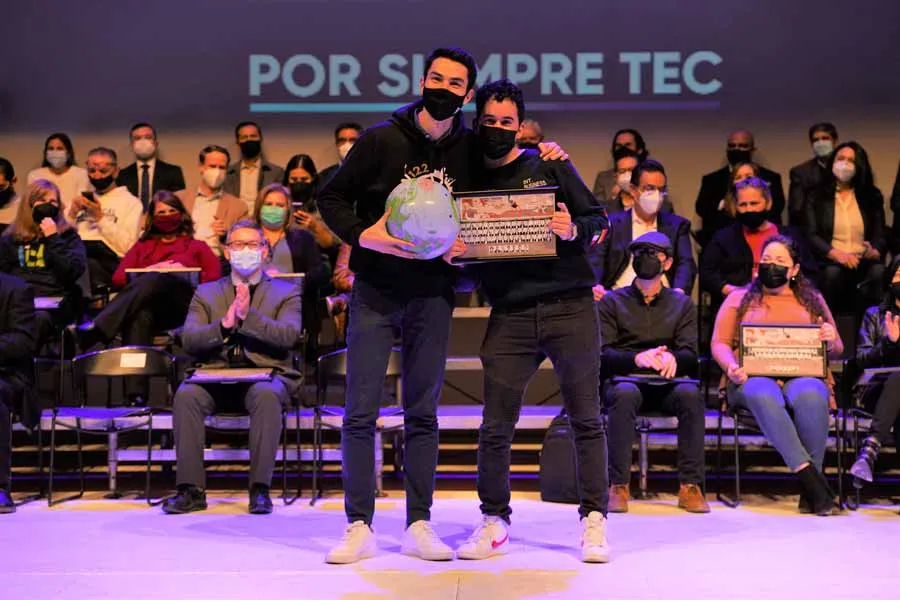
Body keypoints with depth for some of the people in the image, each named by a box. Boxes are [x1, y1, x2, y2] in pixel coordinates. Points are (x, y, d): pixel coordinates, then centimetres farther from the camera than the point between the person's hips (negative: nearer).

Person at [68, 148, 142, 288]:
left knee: (89, 265, -40)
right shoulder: (81, 199, 30)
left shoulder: (131, 202, 12)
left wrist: (100, 218, -4)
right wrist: (71, 215, 6)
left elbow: (127, 246, -3)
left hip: (106, 259, -4)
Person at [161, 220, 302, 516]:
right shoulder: (206, 293, 20)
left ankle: (260, 489, -30)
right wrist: (224, 325, -11)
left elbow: (289, 336, -3)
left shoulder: (285, 292, 15)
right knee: (186, 395, -30)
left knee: (266, 395, -37)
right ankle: (191, 489, -24)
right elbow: (189, 340, 6)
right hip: (216, 374, 2)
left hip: (265, 373, -2)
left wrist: (249, 316, -14)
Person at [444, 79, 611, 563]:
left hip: (570, 307, -1)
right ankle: (494, 521, 17)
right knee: (495, 426, 0)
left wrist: (572, 231, -15)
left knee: (585, 418, 3)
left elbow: (599, 221, 6)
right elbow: (457, 253, 14)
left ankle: (594, 521, 12)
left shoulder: (549, 165, 7)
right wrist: (450, 253, -8)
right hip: (509, 317, 2)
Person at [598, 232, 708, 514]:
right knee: (625, 394, -37)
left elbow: (692, 355, 4)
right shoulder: (612, 301, 12)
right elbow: (602, 354, -1)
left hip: (667, 382, 1)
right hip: (622, 378, -1)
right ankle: (619, 486, -33)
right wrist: (636, 358, -21)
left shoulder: (682, 303, 17)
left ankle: (690, 485, -28)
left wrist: (672, 358, -21)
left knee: (691, 394, -32)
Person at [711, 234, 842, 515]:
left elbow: (836, 351, 23)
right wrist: (732, 367, -12)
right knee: (765, 397, -39)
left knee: (809, 396, -37)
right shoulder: (739, 299, 21)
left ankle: (811, 490, -31)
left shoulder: (812, 300, 25)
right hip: (754, 378, -1)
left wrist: (831, 341, -3)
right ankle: (810, 478, -39)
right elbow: (720, 344, 11)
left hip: (804, 376, 1)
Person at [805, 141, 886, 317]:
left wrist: (874, 252, -15)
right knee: (833, 272, -37)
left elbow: (881, 235, 9)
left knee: (878, 273, -33)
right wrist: (836, 254, -18)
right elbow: (812, 235, -1)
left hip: (865, 261, 2)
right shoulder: (817, 197, 10)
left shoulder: (872, 196, 17)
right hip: (830, 260, -1)